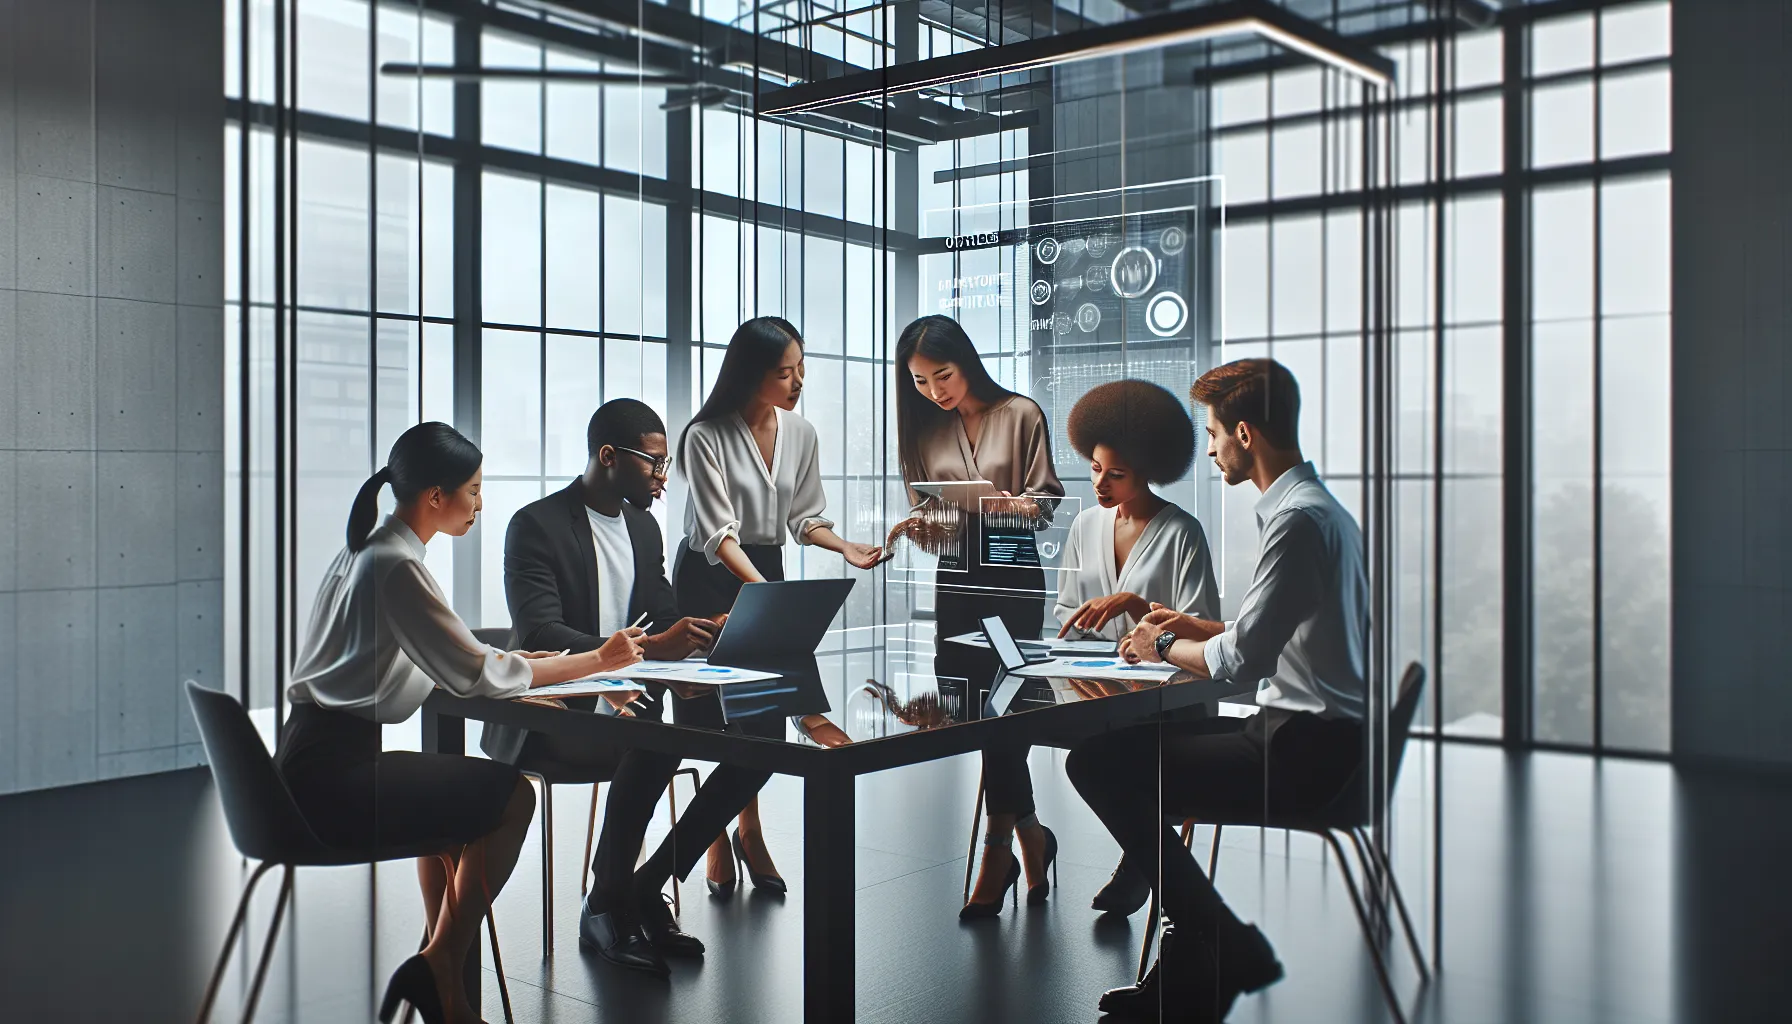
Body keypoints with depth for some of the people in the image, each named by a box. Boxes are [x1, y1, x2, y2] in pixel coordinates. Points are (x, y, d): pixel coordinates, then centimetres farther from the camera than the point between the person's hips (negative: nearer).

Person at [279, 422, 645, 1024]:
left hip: (313, 763, 10)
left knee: (456, 792, 23)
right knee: (511, 796, -5)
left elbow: (437, 660, 20)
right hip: (331, 777, -10)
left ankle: (444, 971, 19)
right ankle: (437, 970, 1)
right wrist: (596, 662, -9)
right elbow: (471, 673, -16)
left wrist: (510, 666, 10)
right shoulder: (396, 566, -17)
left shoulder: (360, 553, 14)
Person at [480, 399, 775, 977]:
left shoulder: (644, 527, 15)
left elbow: (664, 621, 17)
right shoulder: (537, 526, -9)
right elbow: (539, 636, -22)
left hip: (627, 705, 7)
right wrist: (648, 648, -34)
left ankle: (646, 887, -5)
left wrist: (713, 632, -7)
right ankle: (606, 906, -16)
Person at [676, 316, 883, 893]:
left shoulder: (801, 434, 1)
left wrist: (847, 549, -9)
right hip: (710, 573, -5)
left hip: (768, 566, 5)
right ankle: (722, 835, 10)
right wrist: (761, 589, -32)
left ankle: (748, 830, 17)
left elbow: (804, 518, 9)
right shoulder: (707, 436, -16)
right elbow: (719, 531, -21)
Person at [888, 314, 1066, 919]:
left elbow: (1045, 499, -2)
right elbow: (927, 513, 13)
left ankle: (998, 854, 7)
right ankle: (1030, 835, 17)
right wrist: (917, 524, -9)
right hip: (955, 578, 5)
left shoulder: (1020, 415, -3)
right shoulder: (926, 431, 9)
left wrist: (1012, 506, -22)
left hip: (1013, 576, -5)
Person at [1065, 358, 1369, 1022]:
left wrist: (1165, 648, -3)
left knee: (1100, 767, -13)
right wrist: (1193, 627, 18)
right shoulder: (1319, 507, 16)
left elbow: (1243, 658, -20)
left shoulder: (1298, 518, -18)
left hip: (1300, 750, -11)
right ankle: (1192, 965, 12)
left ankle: (1227, 951, -2)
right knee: (1123, 749, 14)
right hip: (1308, 732, 11)